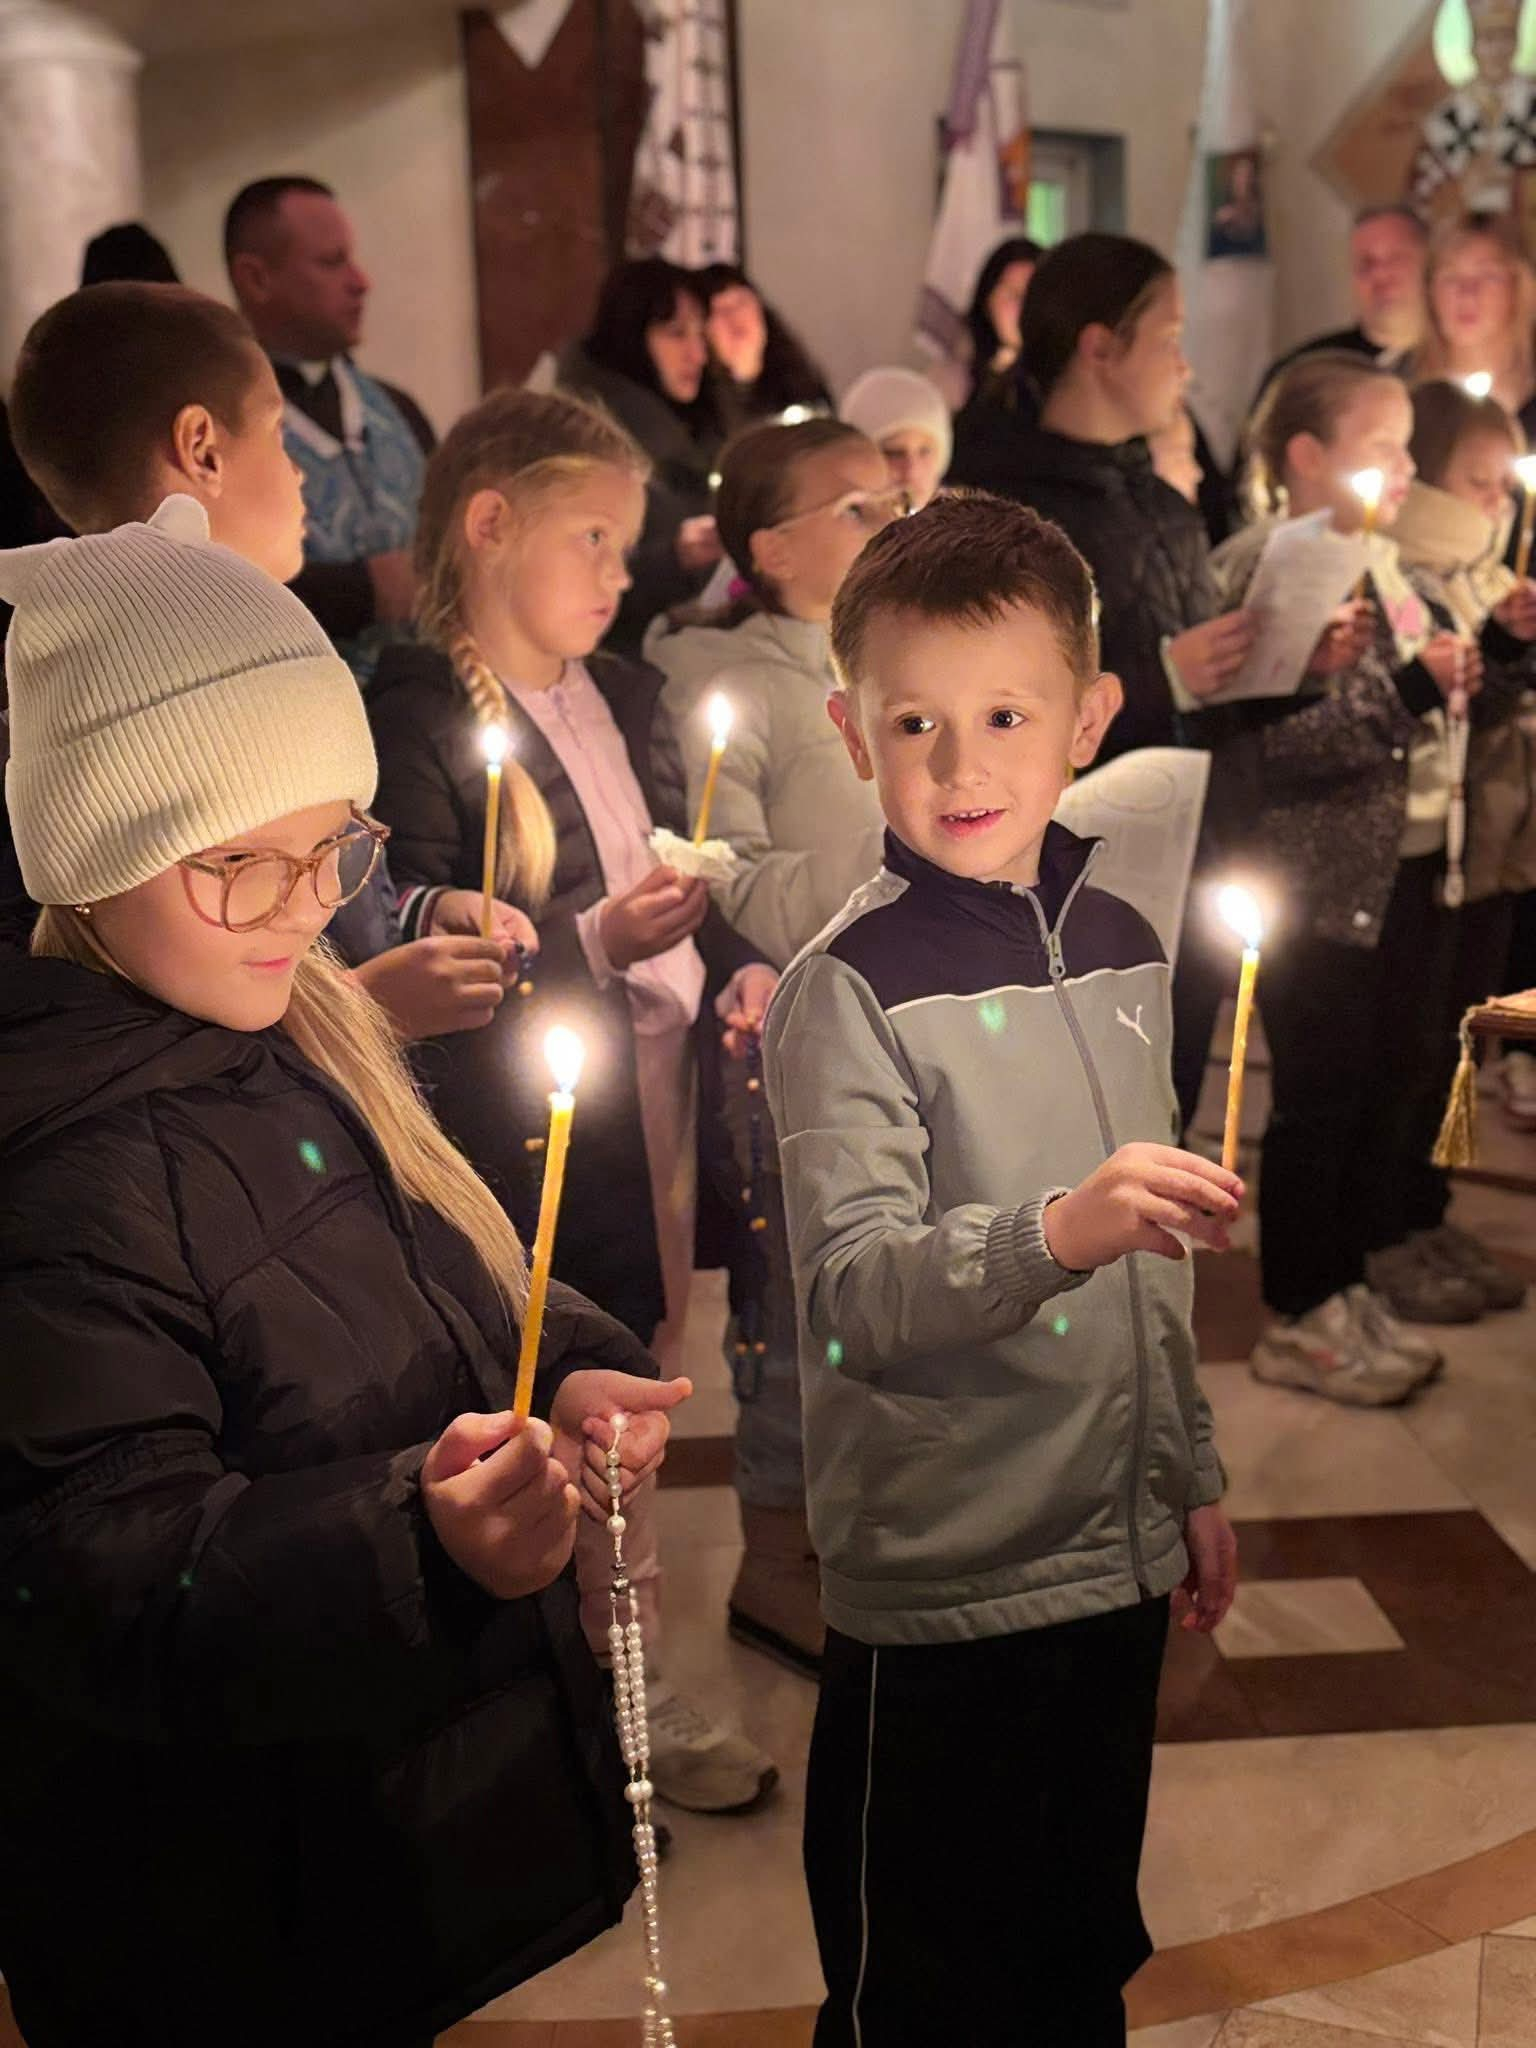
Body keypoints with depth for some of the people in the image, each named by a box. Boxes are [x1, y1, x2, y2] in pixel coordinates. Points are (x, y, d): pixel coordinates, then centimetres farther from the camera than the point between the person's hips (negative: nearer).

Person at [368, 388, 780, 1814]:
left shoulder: (620, 695, 14)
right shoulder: (418, 716, -11)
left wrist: (732, 969, 2)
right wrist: (593, 944, -23)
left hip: (666, 1073, 7)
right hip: (544, 1116, -7)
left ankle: (624, 1655, 33)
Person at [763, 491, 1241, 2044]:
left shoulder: (1120, 949, 6)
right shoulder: (847, 992, -15)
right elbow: (855, 1290, -24)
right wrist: (1053, 1232, -40)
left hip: (1117, 1559, 6)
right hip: (937, 1583, -6)